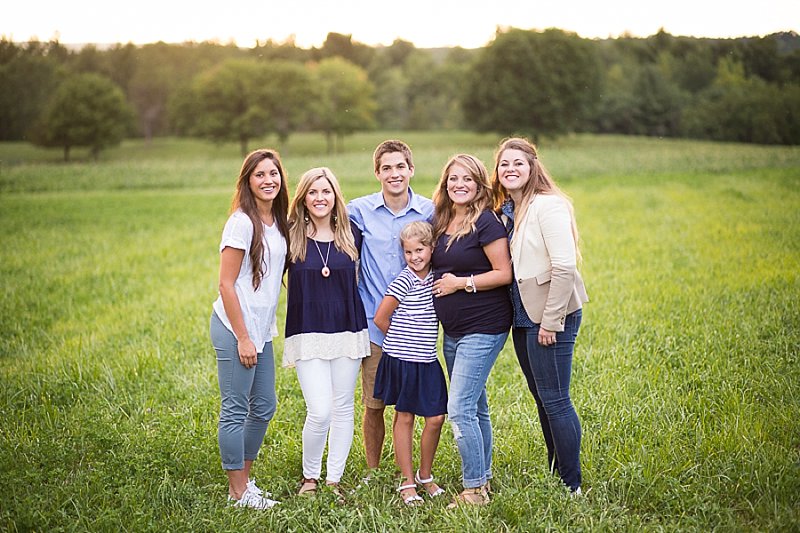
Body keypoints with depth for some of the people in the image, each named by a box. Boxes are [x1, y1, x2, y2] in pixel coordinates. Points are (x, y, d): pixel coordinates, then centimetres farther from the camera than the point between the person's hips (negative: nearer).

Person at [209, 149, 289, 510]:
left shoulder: (278, 223, 9)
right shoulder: (242, 222, -14)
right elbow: (226, 284, -15)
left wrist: (259, 333, 13)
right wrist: (242, 338, -15)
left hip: (262, 328, 9)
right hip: (235, 329, -9)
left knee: (264, 407, 15)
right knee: (236, 410, 0)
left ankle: (245, 479, 30)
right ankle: (238, 491, 11)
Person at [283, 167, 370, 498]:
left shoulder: (349, 234, 4)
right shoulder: (291, 236, -2)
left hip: (347, 331, 3)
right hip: (308, 332, -3)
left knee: (343, 408, 8)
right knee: (320, 411, -10)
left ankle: (334, 480, 21)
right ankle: (309, 477, 13)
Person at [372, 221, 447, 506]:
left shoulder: (435, 277, 5)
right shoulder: (404, 280, -11)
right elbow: (380, 318, -8)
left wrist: (409, 339, 6)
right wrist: (402, 341, 5)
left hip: (427, 360, 5)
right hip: (401, 361, -5)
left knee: (436, 418, 1)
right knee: (404, 417, 5)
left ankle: (425, 476, 20)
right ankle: (407, 482, 13)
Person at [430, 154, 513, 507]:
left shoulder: (485, 222, -13)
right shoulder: (442, 222, 9)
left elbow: (504, 274, -16)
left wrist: (460, 283, -15)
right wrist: (439, 282, 5)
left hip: (483, 328, -8)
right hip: (453, 330, 8)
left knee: (459, 408, -11)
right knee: (475, 407, 15)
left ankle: (474, 490, -2)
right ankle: (483, 479, 26)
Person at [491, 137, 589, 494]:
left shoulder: (548, 206, -14)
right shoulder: (506, 211, 12)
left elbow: (564, 266, -20)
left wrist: (551, 321, -19)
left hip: (551, 317, -9)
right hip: (523, 317, 9)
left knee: (555, 401, -3)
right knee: (543, 400, 16)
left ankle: (570, 486, 7)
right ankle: (555, 475, 28)